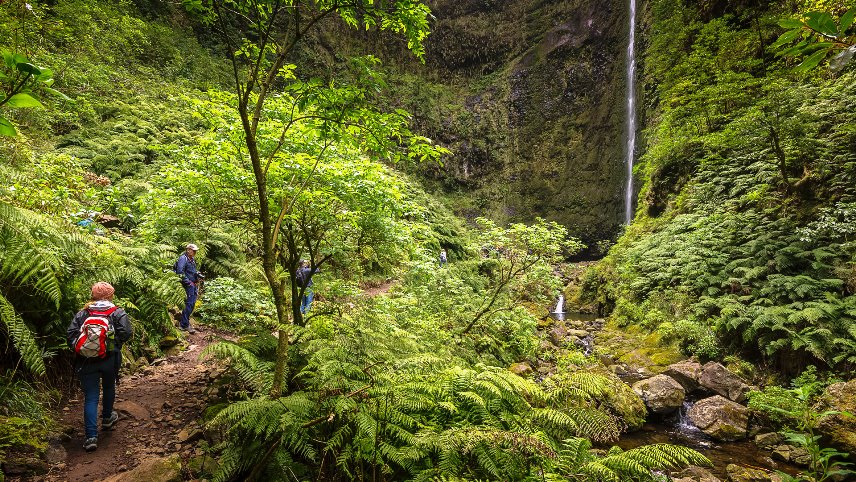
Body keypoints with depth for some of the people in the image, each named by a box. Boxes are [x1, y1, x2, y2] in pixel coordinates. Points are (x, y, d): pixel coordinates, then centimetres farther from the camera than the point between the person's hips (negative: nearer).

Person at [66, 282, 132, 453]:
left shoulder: (82, 313, 8)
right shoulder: (118, 313, 1)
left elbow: (70, 333, 0)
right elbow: (126, 333, -12)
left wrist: (78, 348, 15)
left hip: (86, 361, 1)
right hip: (110, 360, -1)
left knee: (90, 398, 4)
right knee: (109, 387, 25)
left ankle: (91, 436, -2)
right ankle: (107, 418, 44)